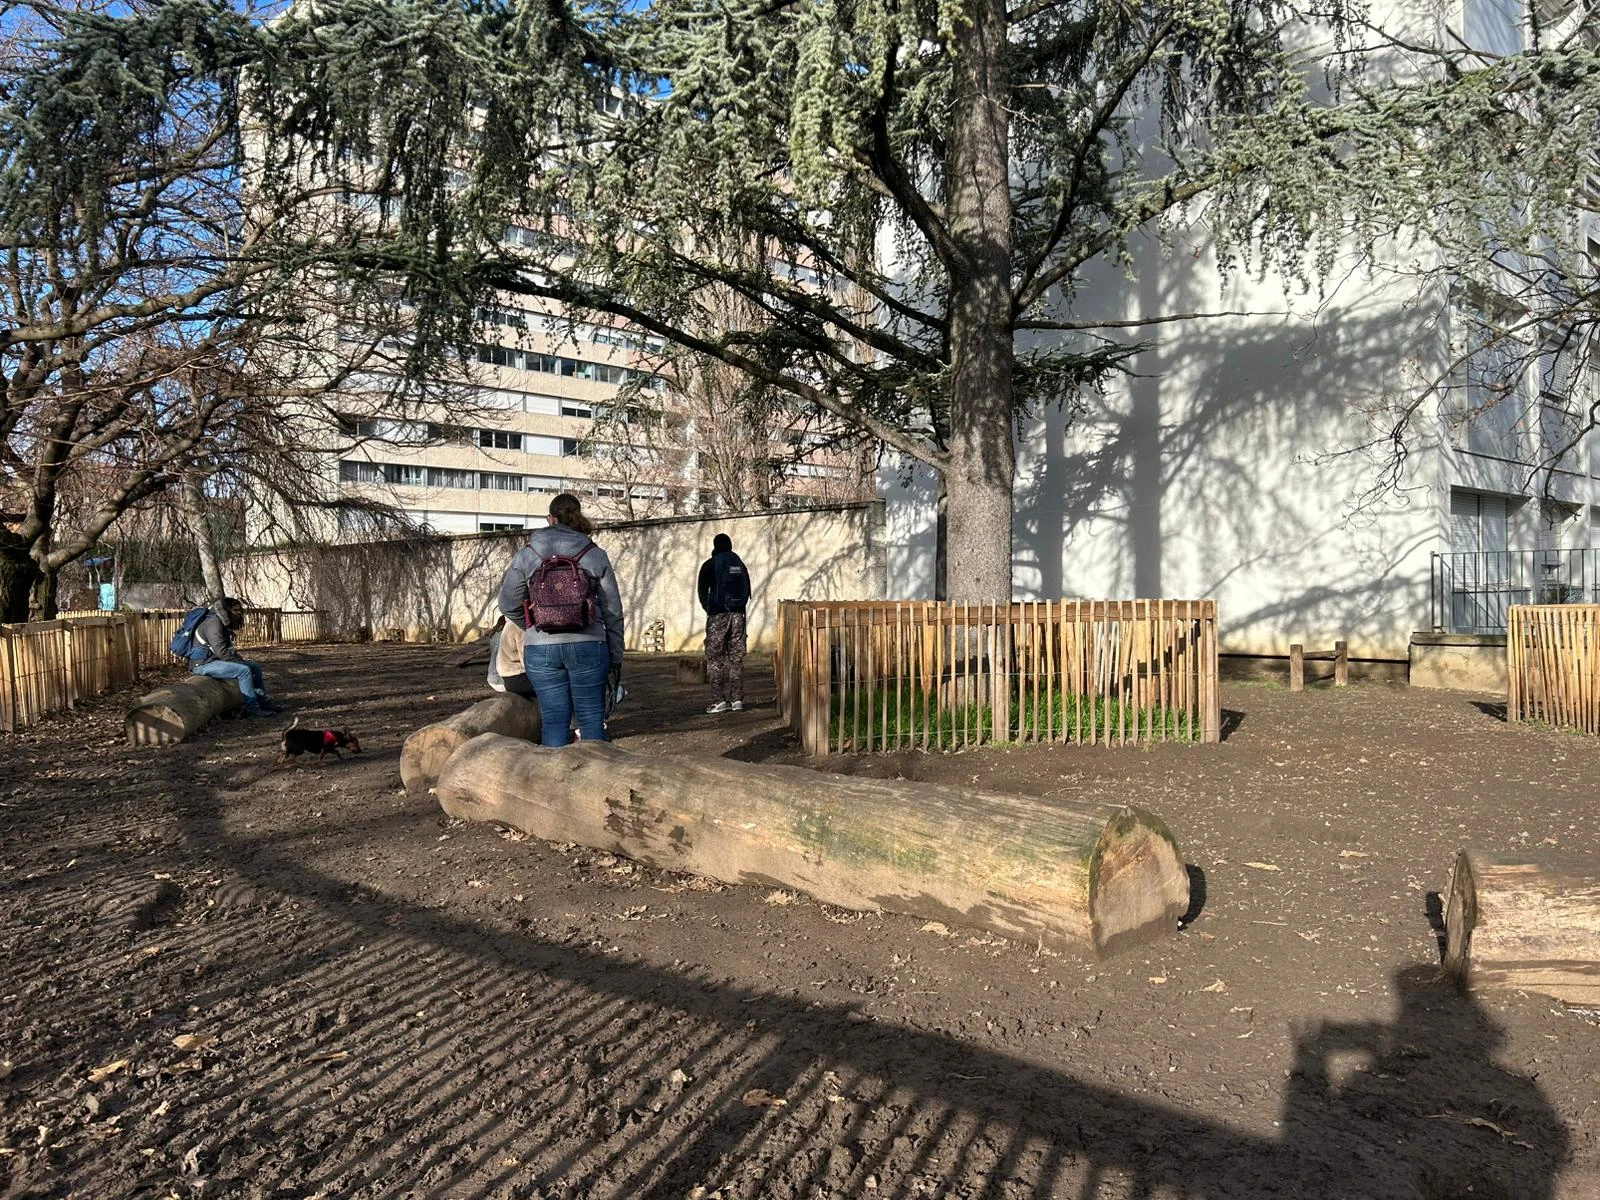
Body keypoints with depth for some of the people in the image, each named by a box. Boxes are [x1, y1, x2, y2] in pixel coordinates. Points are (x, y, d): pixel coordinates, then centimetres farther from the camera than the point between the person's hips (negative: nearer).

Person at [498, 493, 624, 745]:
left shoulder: (526, 555, 4)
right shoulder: (595, 555, 3)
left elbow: (509, 604, 9)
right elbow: (613, 612, 4)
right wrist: (616, 659, 11)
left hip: (541, 649, 1)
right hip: (587, 647, -1)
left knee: (554, 720, 8)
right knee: (592, 719, 7)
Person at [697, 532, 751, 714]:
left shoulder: (710, 565, -1)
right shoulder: (739, 564, 11)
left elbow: (702, 591, 2)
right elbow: (747, 591, 11)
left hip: (718, 616, -4)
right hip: (738, 615, 4)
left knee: (714, 658, 0)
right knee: (736, 658, 8)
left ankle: (719, 700, -8)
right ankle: (737, 699, 6)